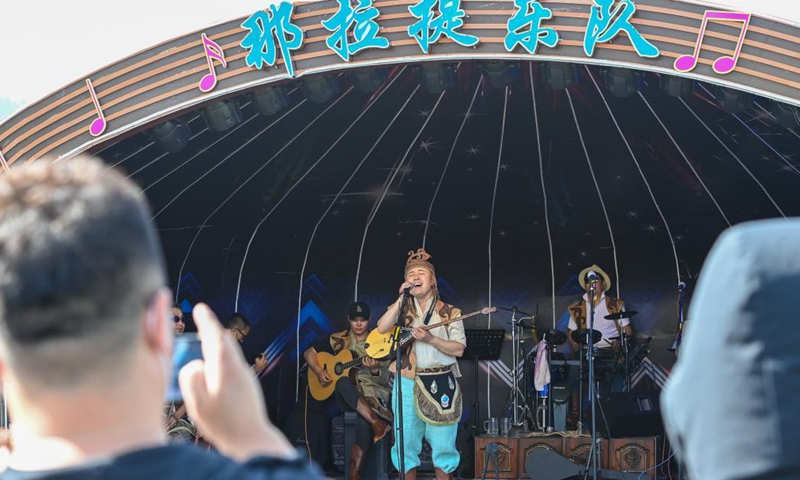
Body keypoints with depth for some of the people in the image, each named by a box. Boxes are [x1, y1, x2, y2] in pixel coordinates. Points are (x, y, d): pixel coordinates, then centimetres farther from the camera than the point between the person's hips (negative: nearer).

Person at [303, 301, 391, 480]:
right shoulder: (338, 340, 11)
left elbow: (384, 379, 0)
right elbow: (309, 352, 14)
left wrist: (375, 369, -23)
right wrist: (319, 372, -4)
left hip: (372, 393, -1)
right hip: (346, 396, 1)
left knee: (364, 420, -37)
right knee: (344, 383, -38)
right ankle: (377, 423, -40)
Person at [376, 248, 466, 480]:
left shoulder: (449, 313, 5)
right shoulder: (401, 309, 11)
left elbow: (459, 349, -3)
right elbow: (382, 328, -9)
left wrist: (430, 339, -16)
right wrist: (402, 298, -11)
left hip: (440, 384, -2)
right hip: (407, 383, 2)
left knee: (443, 445, -1)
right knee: (406, 445, 3)